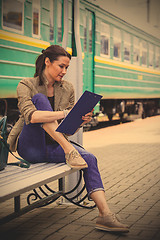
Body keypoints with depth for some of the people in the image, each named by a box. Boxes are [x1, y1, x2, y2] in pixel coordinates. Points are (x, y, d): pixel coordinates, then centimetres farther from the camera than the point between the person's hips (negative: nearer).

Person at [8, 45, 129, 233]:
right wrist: (65, 113, -37)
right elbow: (30, 115, -28)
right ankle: (69, 150, -31)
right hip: (30, 147, -4)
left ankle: (105, 215, -28)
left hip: (53, 146, 4)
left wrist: (81, 120, -15)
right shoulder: (26, 85, -7)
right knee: (40, 98, -25)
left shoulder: (67, 89, 7)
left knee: (89, 159, -23)